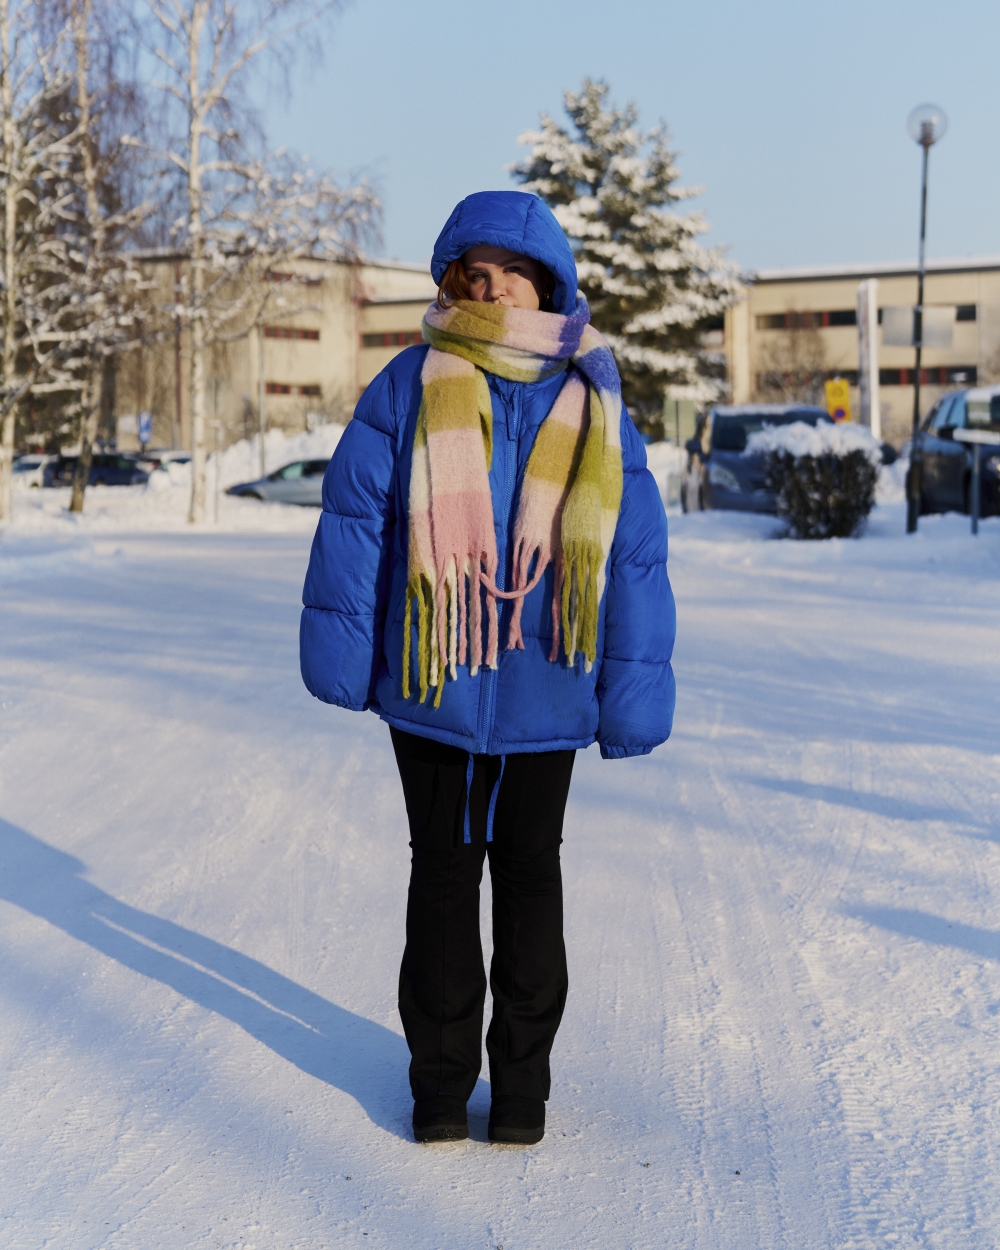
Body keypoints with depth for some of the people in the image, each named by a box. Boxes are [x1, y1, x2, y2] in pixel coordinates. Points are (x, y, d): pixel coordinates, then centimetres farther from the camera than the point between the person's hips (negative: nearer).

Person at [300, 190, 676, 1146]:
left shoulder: (591, 404, -3)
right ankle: (440, 1075, 22)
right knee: (442, 868, 13)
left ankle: (521, 1074, 23)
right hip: (428, 682, 0)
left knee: (528, 869, 13)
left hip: (546, 691, 0)